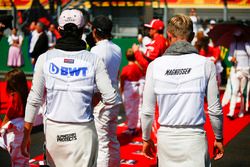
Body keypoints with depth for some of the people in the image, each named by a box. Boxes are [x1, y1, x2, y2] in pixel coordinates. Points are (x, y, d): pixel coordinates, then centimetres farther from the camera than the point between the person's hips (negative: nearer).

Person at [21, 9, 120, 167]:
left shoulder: (45, 58, -2)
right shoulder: (93, 60, -5)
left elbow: (34, 99, -2)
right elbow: (111, 99, -9)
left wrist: (26, 134, 5)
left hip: (53, 129, 2)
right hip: (82, 131, -2)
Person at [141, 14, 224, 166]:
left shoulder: (155, 65, -1)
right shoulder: (206, 64, -4)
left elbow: (147, 111, 1)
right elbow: (214, 109, -1)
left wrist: (146, 139, 16)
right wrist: (219, 138, 13)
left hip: (166, 137, 2)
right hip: (194, 137, -2)